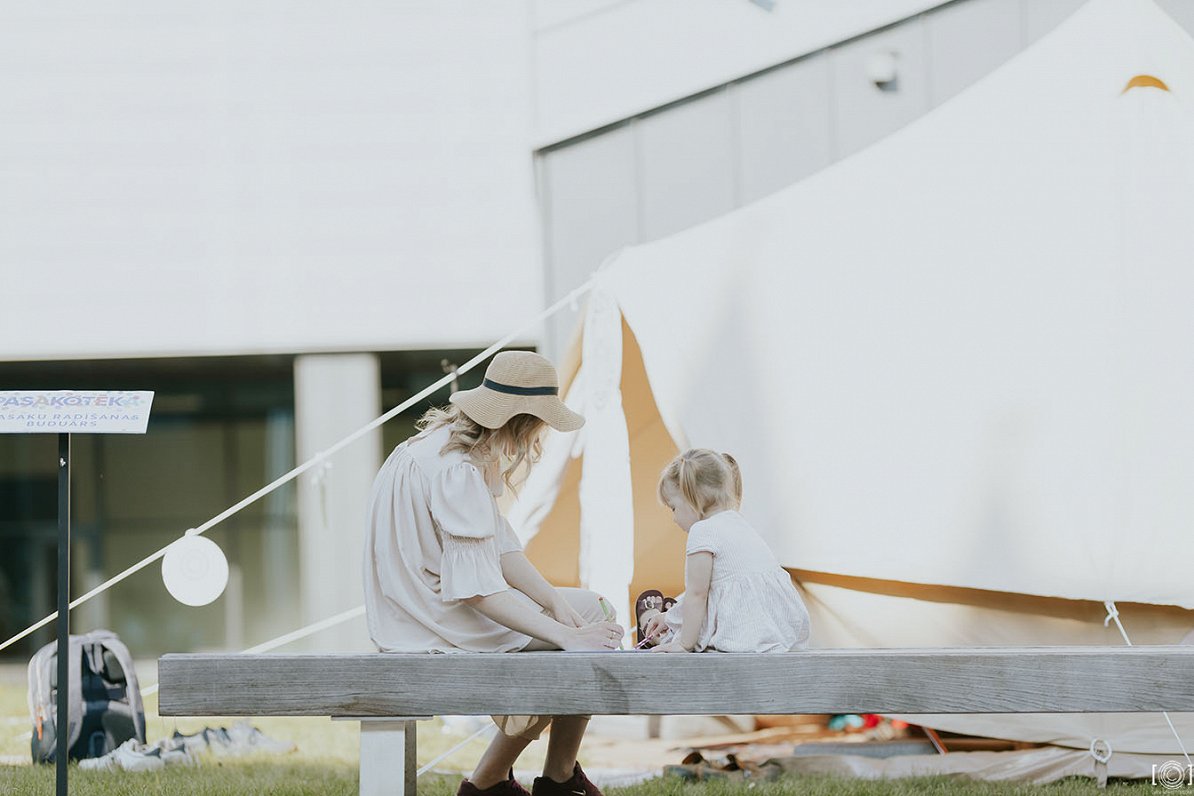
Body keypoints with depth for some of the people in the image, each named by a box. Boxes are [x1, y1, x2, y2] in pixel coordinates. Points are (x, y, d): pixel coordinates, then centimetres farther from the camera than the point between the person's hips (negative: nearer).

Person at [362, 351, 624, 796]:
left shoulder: (442, 446, 9)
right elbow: (478, 589, -27)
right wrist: (567, 635, -24)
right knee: (587, 650, -9)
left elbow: (501, 547, 9)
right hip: (433, 633, -10)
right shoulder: (457, 471, -24)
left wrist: (557, 602, -5)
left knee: (590, 609, 13)